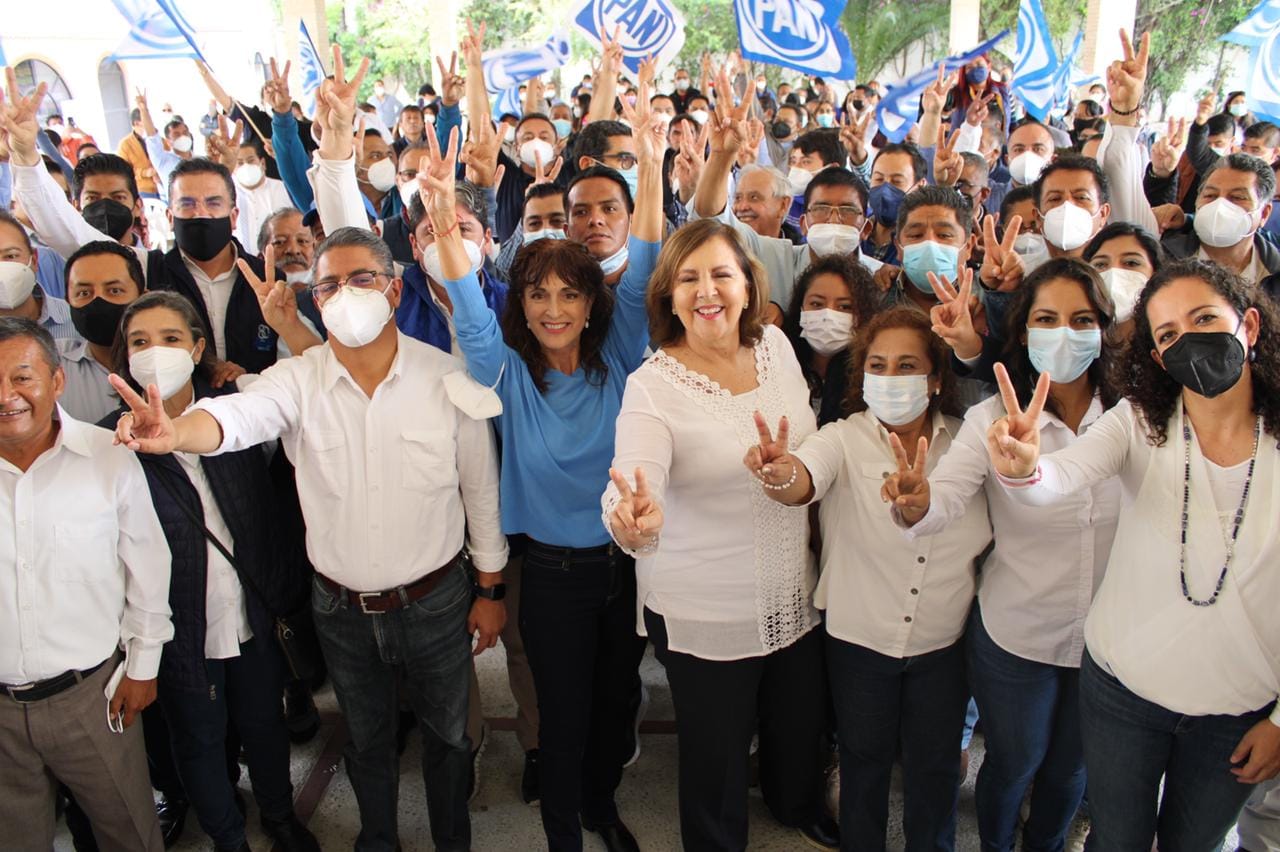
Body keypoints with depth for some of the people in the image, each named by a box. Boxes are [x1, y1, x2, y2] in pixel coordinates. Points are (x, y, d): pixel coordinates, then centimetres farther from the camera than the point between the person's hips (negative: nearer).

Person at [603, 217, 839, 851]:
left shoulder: (775, 344, -3)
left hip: (794, 598, 5)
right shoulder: (651, 386, -19)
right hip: (704, 615, -5)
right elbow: (635, 485, -34)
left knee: (802, 727, 26)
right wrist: (635, 517, -53)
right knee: (717, 757, 13)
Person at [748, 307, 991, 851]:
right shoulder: (844, 440, -12)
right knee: (863, 762, 18)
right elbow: (803, 481, -34)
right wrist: (779, 475, -55)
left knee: (936, 769, 19)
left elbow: (985, 541, 6)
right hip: (860, 641, -1)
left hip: (943, 643, 2)